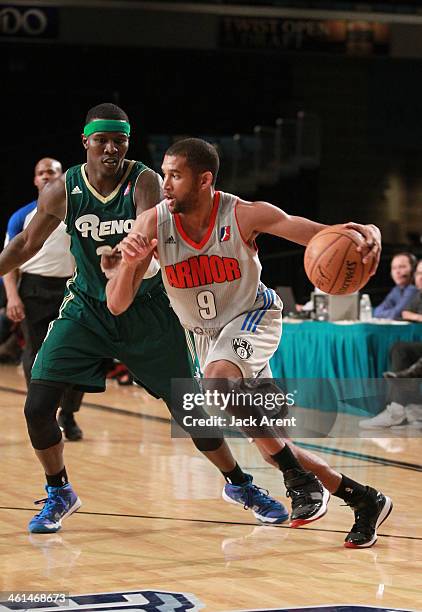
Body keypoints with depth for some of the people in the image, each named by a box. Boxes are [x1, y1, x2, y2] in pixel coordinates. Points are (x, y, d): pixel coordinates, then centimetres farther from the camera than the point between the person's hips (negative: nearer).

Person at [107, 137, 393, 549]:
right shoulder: (152, 225, -17)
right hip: (205, 334, 5)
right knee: (264, 438, 5)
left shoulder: (244, 216, -23)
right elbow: (117, 305, -17)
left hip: (252, 318, -4)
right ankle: (363, 499, 20)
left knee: (218, 377, -37)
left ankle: (299, 478, -24)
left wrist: (366, 233, -45)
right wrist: (129, 264, -38)